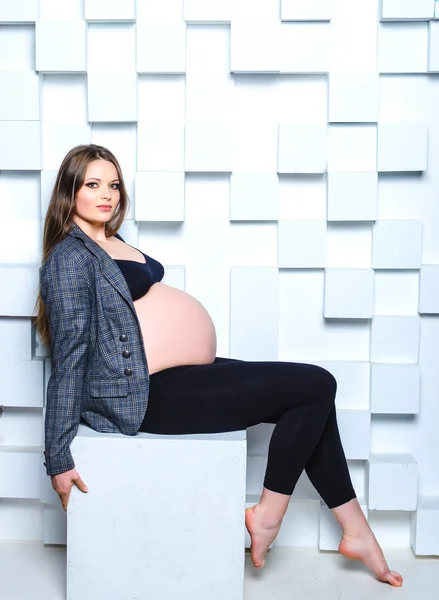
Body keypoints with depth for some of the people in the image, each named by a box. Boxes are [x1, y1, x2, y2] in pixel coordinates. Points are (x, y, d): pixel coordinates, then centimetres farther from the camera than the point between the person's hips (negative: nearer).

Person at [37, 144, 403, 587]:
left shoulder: (111, 244, 18)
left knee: (313, 400, 6)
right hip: (150, 395, -10)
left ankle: (355, 530, 15)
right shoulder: (70, 258, -10)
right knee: (315, 386, -11)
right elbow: (70, 357, -15)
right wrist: (58, 459, -15)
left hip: (183, 375, 10)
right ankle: (269, 515, 3)